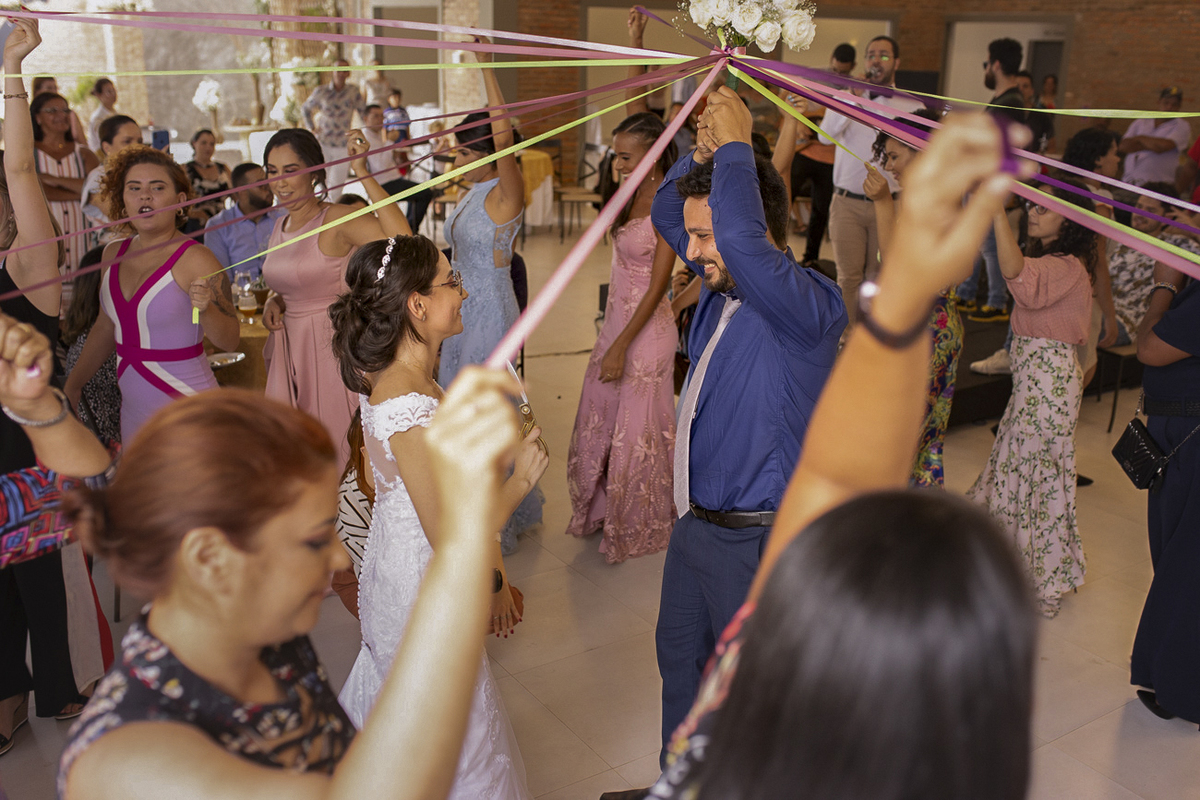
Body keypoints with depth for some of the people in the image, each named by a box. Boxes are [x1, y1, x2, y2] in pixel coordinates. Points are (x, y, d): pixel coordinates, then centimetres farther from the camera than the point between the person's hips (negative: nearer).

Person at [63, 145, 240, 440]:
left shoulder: (195, 259, -14)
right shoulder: (114, 254, 5)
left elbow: (230, 341, -15)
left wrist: (205, 309, -33)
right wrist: (72, 386, 26)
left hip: (186, 412, -6)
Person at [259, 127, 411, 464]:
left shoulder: (338, 219, -14)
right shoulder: (280, 225, 9)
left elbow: (400, 237, -34)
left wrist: (363, 173, -33)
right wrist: (272, 302, 3)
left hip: (333, 345, -7)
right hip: (290, 349, 7)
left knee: (337, 449, 2)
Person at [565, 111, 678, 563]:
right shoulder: (634, 195, 6)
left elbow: (657, 286, -19)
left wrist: (621, 345, -19)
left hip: (646, 328, -8)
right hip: (617, 319, 8)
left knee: (637, 429, 6)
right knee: (600, 421, 17)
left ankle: (639, 527, 27)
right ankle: (603, 510, 38)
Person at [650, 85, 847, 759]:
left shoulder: (812, 305, -24)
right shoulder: (724, 283, 2)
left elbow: (743, 234, -44)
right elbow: (666, 211, 17)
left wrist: (735, 145, -28)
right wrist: (702, 155, -1)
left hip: (753, 541, -9)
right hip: (696, 522, 9)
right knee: (680, 655, 25)